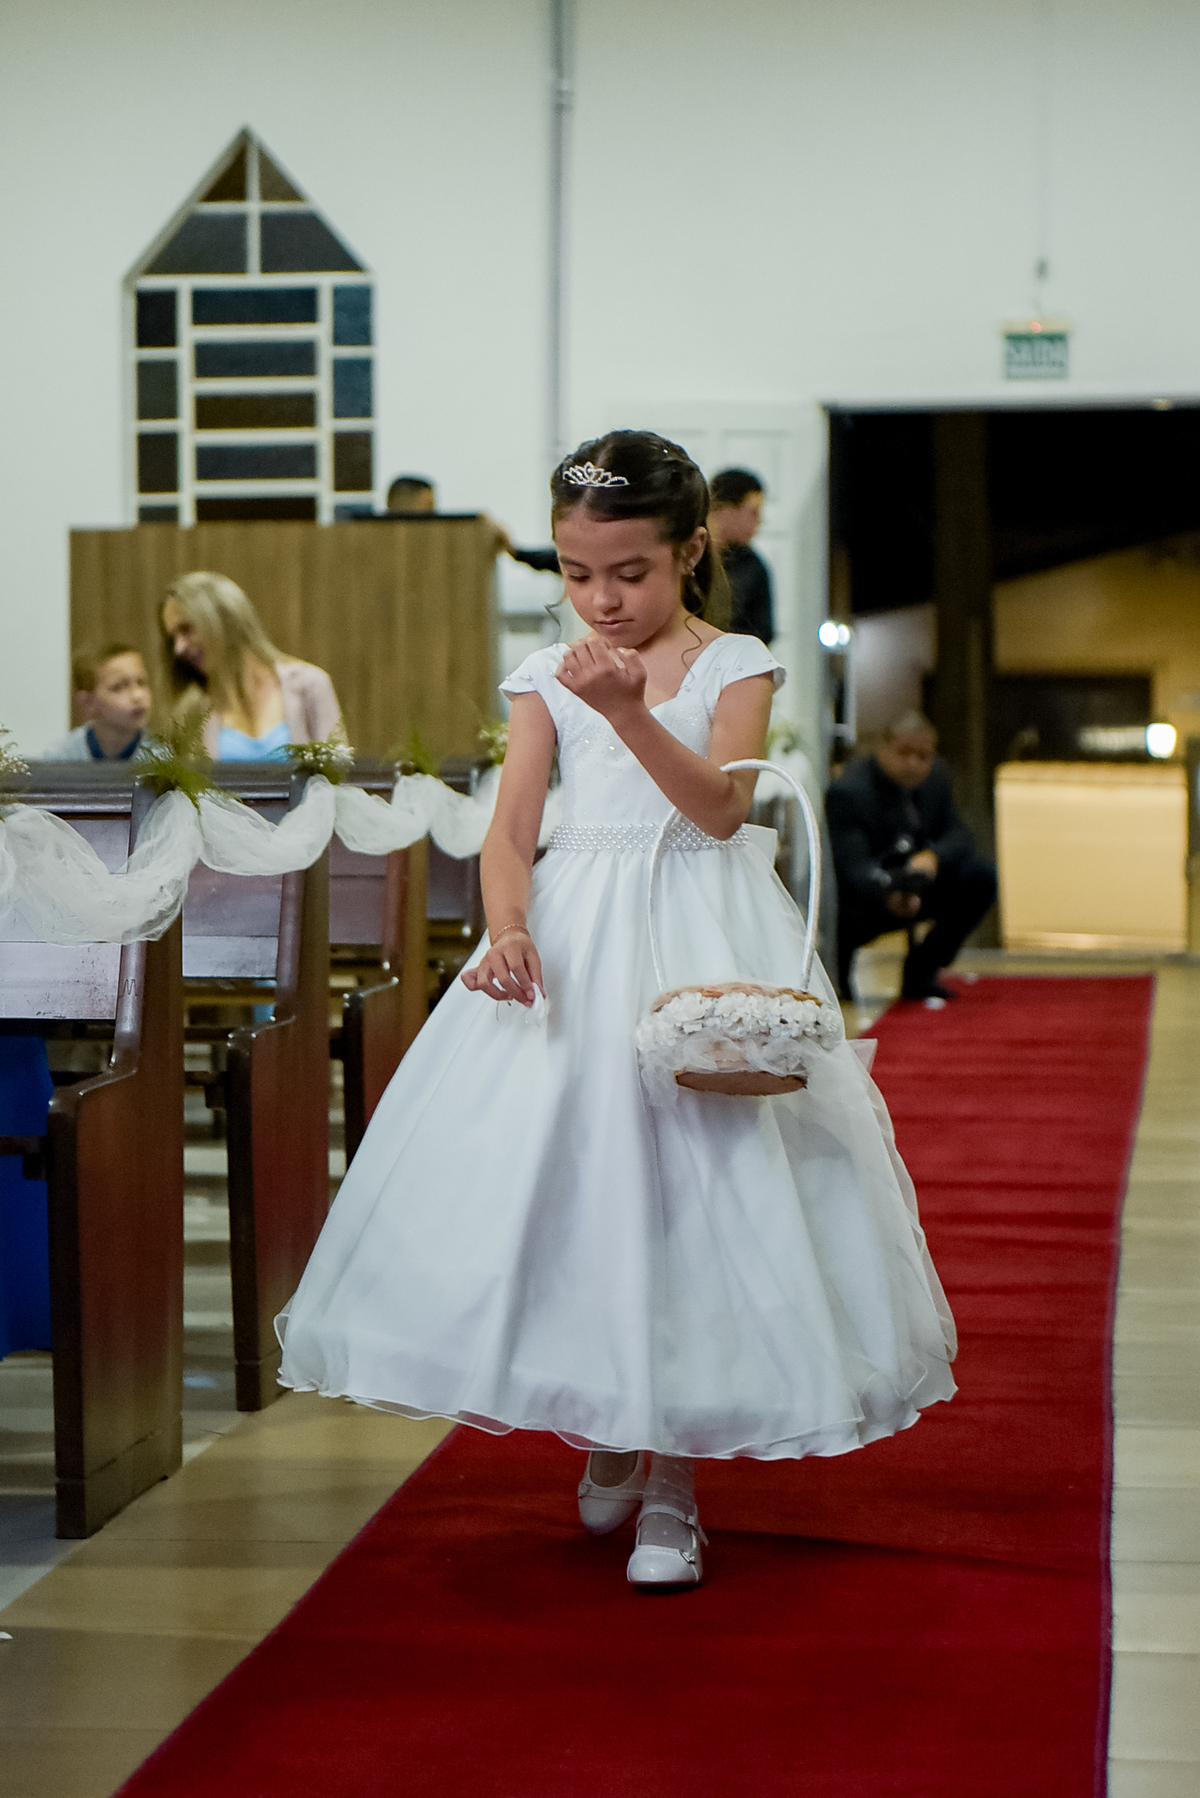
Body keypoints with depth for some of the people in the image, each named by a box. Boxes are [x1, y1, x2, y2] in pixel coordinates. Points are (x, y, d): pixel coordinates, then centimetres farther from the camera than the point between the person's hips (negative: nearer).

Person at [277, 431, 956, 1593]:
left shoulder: (734, 667, -1)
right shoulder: (547, 676, 7)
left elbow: (721, 807, -16)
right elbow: (510, 829, 1)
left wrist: (628, 711, -29)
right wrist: (507, 930, -19)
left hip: (699, 944, -3)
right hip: (573, 939, 3)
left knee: (690, 1184, -5)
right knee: (556, 1171, 2)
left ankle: (670, 1487, 4)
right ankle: (607, 1430, 28)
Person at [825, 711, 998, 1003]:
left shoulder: (934, 775, -1)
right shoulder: (847, 792, -23)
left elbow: (958, 836, -2)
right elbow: (853, 867, -32)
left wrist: (933, 857, -27)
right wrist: (889, 899, -54)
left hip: (917, 882, 6)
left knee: (980, 876, -17)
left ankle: (922, 971, -5)